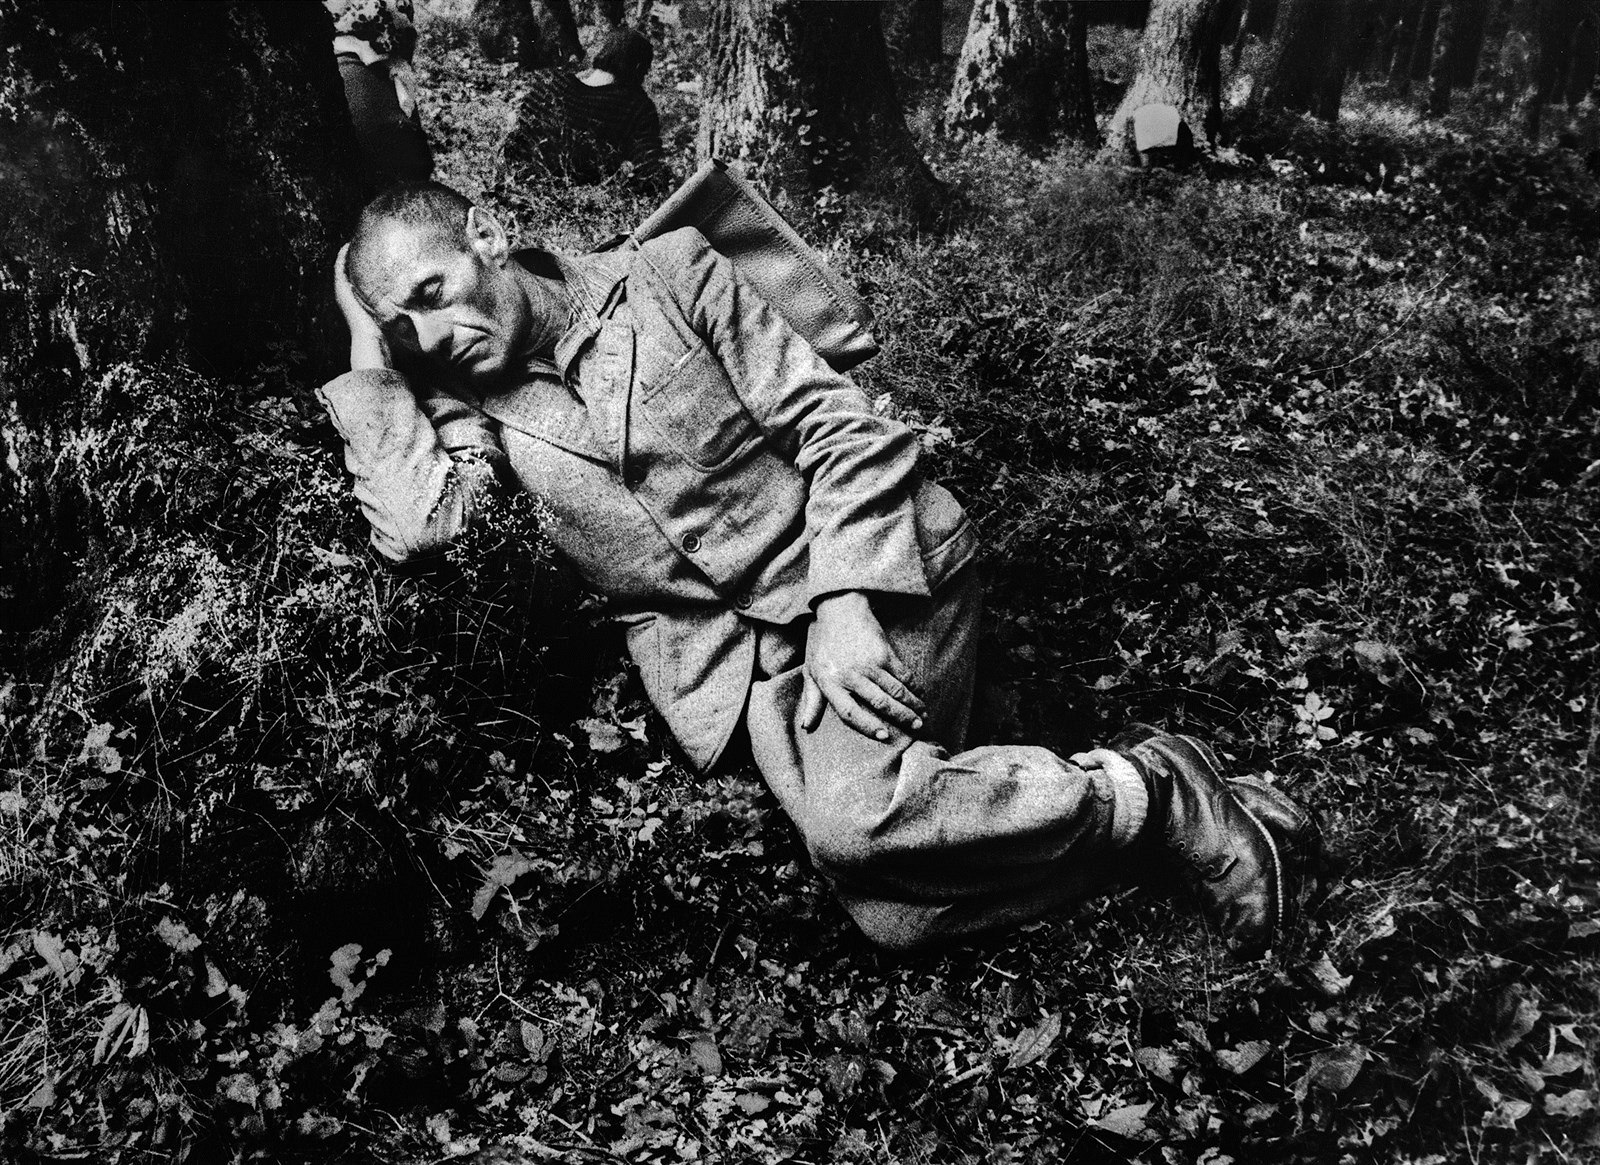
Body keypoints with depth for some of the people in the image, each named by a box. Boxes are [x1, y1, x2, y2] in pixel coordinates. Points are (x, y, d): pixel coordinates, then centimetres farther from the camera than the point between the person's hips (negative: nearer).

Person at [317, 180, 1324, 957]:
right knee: (893, 913, -20)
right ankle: (1159, 827, -2)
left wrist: (845, 602, -16)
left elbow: (841, 426, -4)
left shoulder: (668, 273, 1)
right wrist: (370, 357, -2)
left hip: (867, 573, -3)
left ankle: (1156, 795, -10)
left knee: (854, 819, -30)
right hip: (738, 655, 3)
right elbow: (416, 525, -10)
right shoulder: (471, 398, 9)